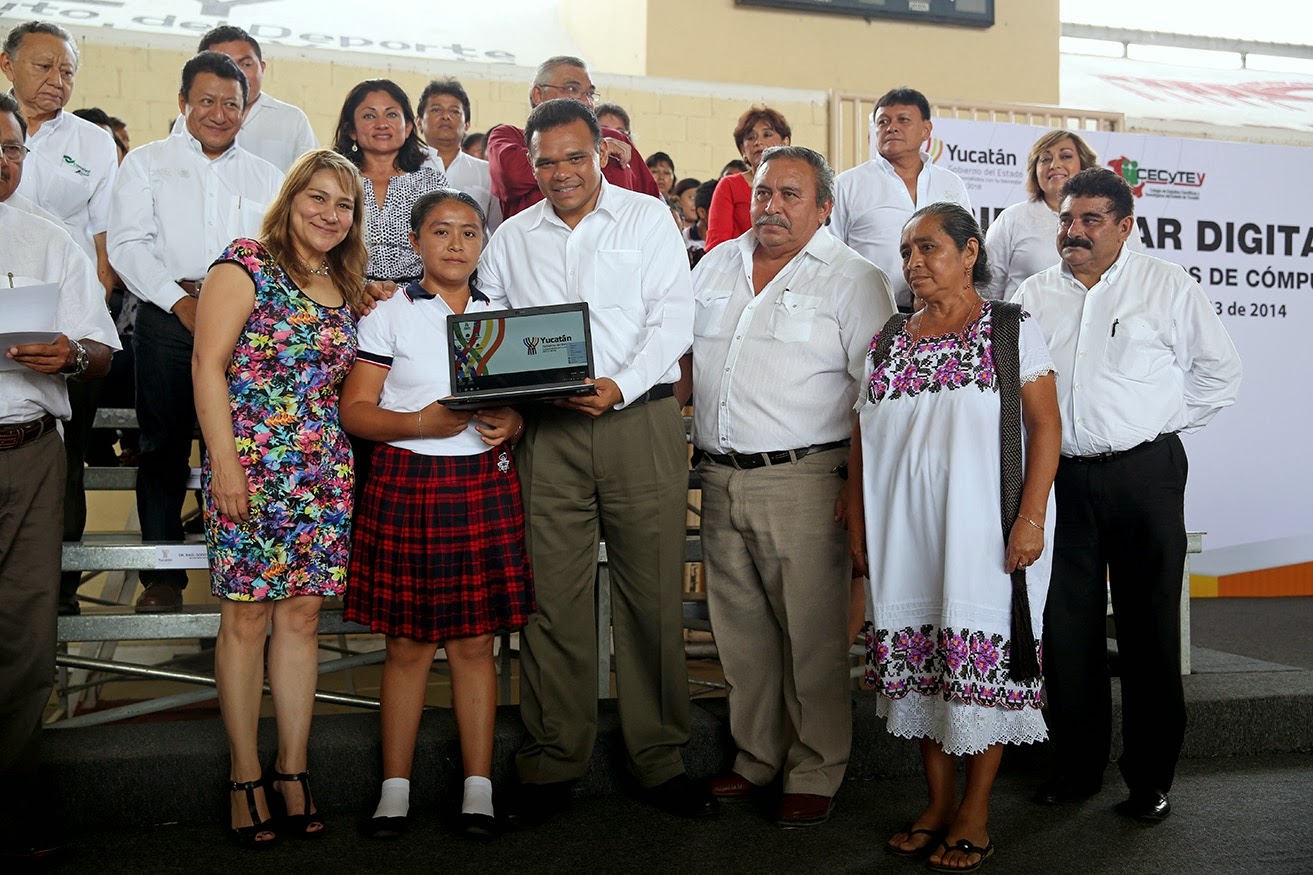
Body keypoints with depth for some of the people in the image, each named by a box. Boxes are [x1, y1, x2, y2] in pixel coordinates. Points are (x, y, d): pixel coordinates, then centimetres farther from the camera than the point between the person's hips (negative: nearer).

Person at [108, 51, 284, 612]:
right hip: (168, 318, -1)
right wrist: (180, 300, -10)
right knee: (164, 442, 1)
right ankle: (163, 574, 9)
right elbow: (128, 243, 1)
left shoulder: (266, 177, 17)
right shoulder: (147, 162, 12)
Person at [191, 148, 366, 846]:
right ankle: (245, 775, 9)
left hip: (322, 473, 5)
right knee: (248, 617, -1)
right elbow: (208, 364, -9)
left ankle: (293, 770, 13)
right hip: (251, 467, -5)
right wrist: (225, 462, -14)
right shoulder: (247, 264, -3)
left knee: (302, 615, 6)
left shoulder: (345, 288, 15)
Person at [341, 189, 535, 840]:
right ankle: (395, 786, 15)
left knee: (475, 641, 4)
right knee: (408, 643, 3)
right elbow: (354, 410, -2)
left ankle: (478, 786, 12)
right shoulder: (389, 316, 3)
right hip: (406, 485, -2)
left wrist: (512, 424, -7)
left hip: (485, 486, 2)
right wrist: (421, 423, -18)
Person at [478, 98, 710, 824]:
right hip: (548, 433, 2)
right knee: (552, 596, 2)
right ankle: (552, 764, 13)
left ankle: (659, 758, 12)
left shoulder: (647, 218, 7)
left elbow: (672, 318, -1)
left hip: (640, 419, -2)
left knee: (652, 595, 0)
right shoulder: (512, 237, 16)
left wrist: (621, 386, -16)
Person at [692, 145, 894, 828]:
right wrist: (687, 438, 13)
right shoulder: (716, 265, 15)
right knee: (739, 628, 12)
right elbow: (682, 355, 24)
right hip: (720, 477, 6)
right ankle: (757, 757, 26)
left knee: (811, 632, -1)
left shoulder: (853, 279, -2)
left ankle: (815, 773, 13)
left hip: (801, 481, -5)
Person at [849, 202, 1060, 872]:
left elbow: (1044, 426, -4)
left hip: (984, 526, -4)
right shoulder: (886, 342, 15)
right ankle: (937, 804, 19)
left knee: (982, 661, -2)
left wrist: (1031, 516, -14)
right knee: (921, 661, 6)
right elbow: (862, 440, 15)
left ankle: (975, 816, 10)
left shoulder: (1012, 330, 2)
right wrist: (857, 526, 10)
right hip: (906, 532, 4)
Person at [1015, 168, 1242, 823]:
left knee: (1149, 629, 3)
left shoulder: (1169, 288, 1)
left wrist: (1164, 424, 1)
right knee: (1065, 627, 7)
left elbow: (1219, 372, 6)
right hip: (1059, 479, 3)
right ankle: (1076, 768, 21)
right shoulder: (1034, 295, 10)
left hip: (1144, 477, -3)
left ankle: (1151, 779, 16)